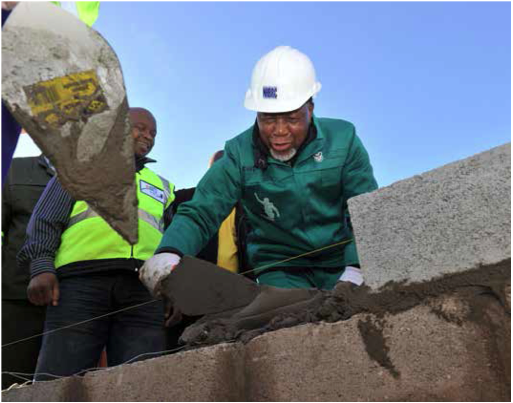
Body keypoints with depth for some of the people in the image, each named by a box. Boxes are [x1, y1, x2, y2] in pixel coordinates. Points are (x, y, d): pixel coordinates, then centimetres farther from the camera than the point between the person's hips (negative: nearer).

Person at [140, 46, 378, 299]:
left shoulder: (343, 140, -6)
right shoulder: (240, 156, -8)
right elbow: (199, 214, -10)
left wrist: (355, 271, -19)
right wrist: (168, 254, -31)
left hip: (341, 262, 2)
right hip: (280, 271, -1)